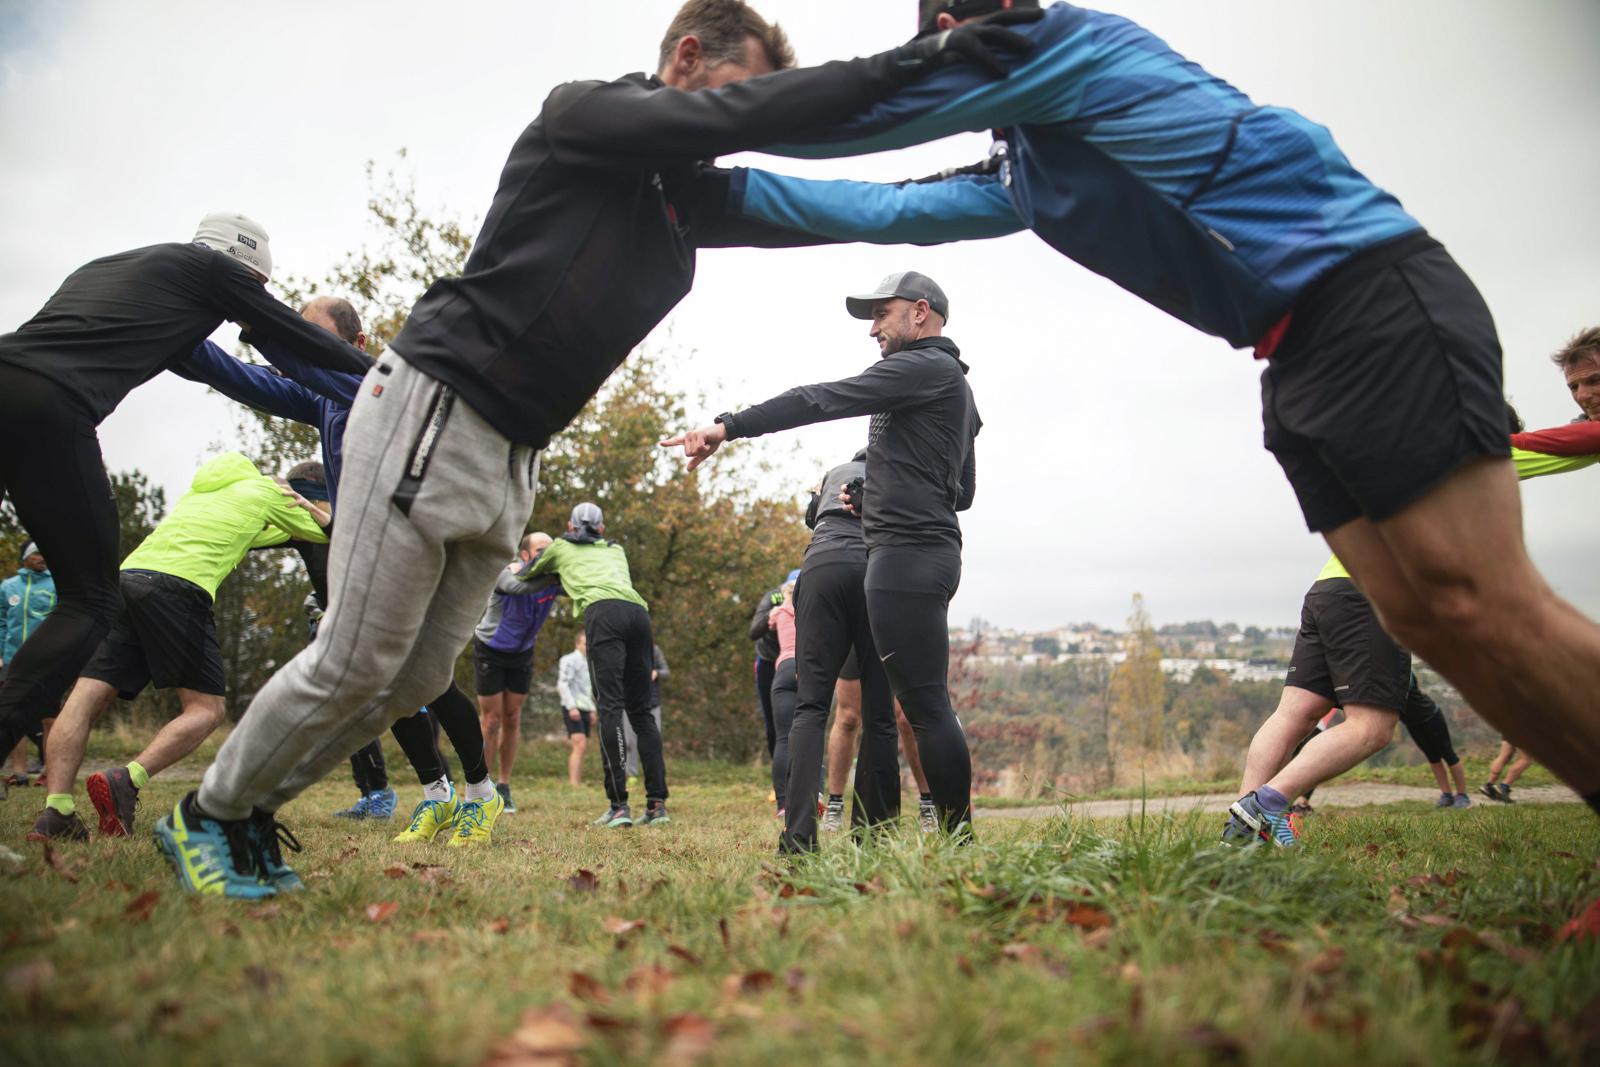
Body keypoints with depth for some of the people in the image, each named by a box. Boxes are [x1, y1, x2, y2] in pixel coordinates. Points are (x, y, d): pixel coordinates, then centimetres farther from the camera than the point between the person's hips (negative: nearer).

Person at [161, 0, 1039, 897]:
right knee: (355, 665, -3)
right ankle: (208, 812, 21)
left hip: (512, 463, 8)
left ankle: (254, 806, 30)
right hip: (431, 416, -8)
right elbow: (736, 118, -20)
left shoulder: (689, 196, 15)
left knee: (420, 676, 10)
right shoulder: (582, 113, -6)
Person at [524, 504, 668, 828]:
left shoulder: (561, 547, 28)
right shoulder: (616, 550, 37)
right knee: (641, 710, 6)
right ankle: (657, 804, -3)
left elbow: (524, 575, 42)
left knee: (609, 706, -11)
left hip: (603, 611, -4)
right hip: (638, 610, 4)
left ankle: (618, 806, -19)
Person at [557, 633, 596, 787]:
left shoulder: (588, 663, 22)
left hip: (584, 708, 8)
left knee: (582, 747, 5)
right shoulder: (569, 660, -4)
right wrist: (572, 706, -19)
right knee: (579, 746, -19)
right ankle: (574, 785, -25)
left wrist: (592, 710, 23)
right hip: (572, 708, -8)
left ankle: (577, 783, 7)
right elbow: (563, 684, -11)